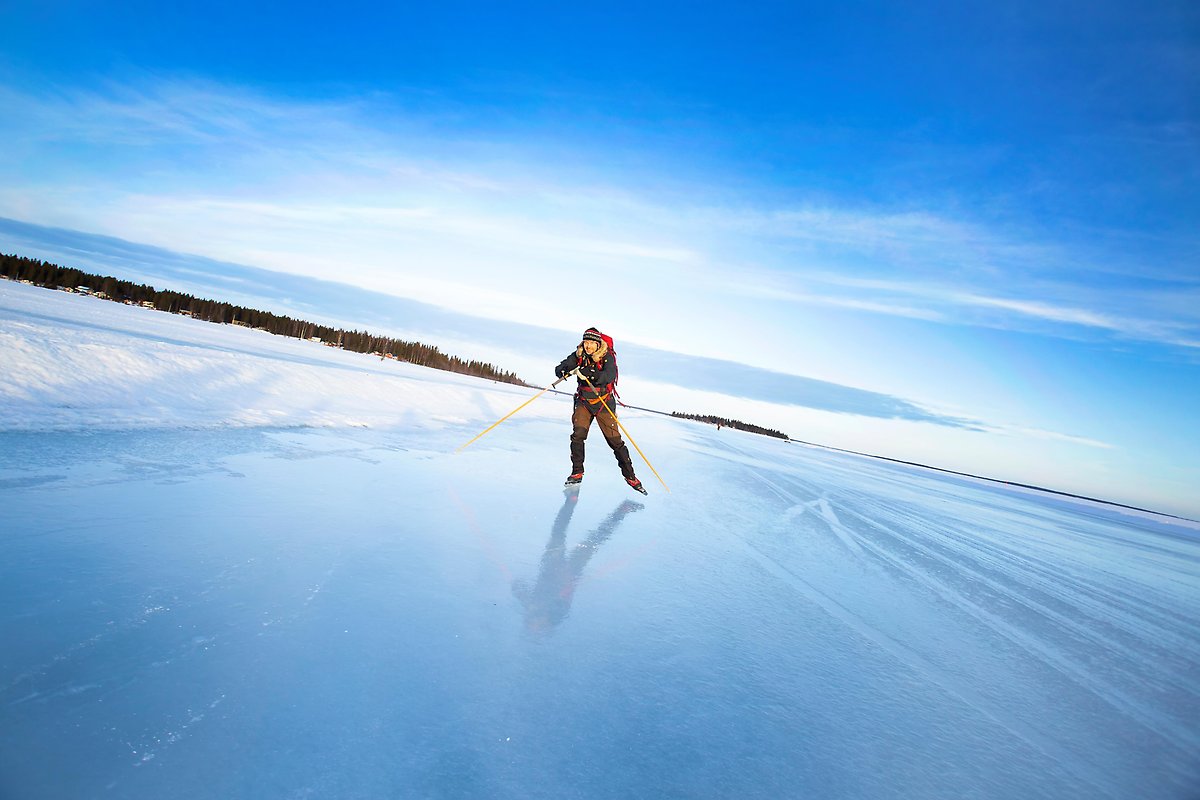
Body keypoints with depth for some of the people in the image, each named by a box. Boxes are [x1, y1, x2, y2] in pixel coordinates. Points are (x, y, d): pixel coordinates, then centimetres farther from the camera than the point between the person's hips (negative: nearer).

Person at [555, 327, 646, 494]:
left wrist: (591, 374, -46)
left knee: (615, 440, -3)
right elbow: (559, 368, -9)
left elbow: (610, 375, -31)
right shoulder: (578, 355, -4)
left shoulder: (607, 357, -13)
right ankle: (577, 472, 0)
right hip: (583, 401, 2)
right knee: (578, 434, -16)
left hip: (603, 402, -2)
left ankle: (630, 476, 10)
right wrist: (563, 371, -32)